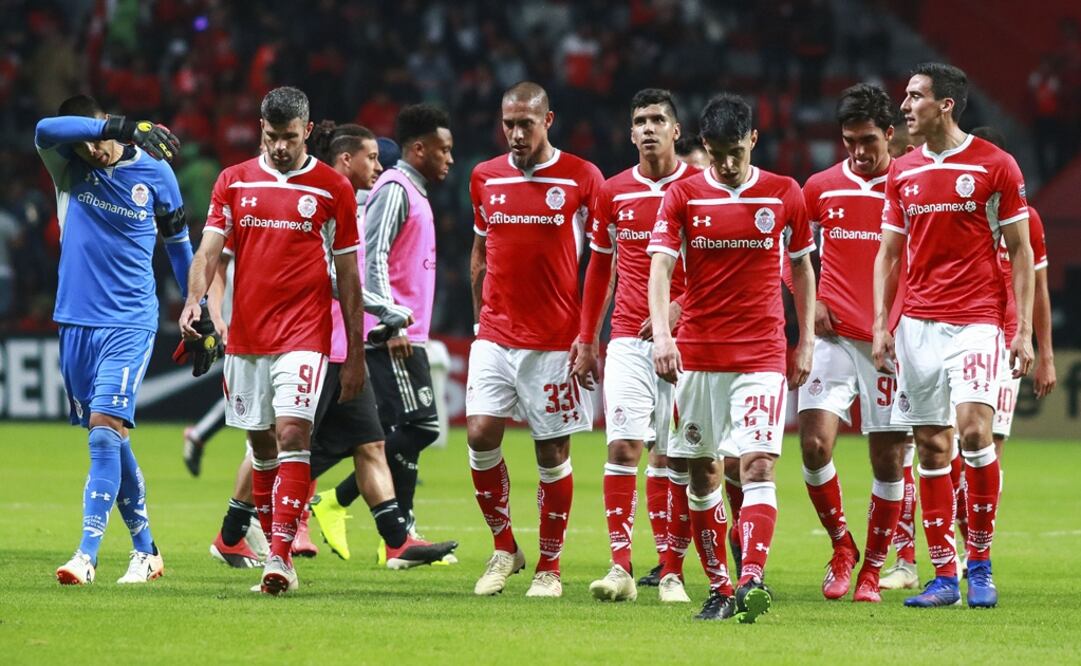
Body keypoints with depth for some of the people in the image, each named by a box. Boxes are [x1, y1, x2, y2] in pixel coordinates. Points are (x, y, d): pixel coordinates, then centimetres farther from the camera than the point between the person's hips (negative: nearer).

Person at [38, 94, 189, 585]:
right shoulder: (70, 168, 1)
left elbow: (178, 244, 13)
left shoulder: (154, 172, -1)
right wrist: (120, 130, -32)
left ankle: (87, 555, -21)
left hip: (130, 324, -3)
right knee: (109, 440, 9)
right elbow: (45, 130, -23)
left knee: (105, 432, -16)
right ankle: (145, 551, 20)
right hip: (76, 320, 3)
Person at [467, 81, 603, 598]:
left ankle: (549, 566, 13)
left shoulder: (582, 179, -4)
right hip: (495, 337, 3)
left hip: (556, 340, -3)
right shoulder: (485, 178, 7)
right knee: (480, 435, -10)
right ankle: (503, 549, 7)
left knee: (553, 451, 1)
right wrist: (481, 320, 14)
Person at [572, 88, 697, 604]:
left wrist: (678, 309, -14)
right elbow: (600, 267, 18)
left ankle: (672, 572, 4)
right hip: (627, 339, 2)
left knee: (672, 458, 0)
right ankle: (620, 567, -11)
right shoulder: (613, 193, 9)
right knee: (623, 447, -10)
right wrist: (586, 339, 16)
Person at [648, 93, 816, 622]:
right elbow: (660, 266, -9)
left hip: (763, 356, -1)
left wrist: (806, 341, 10)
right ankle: (719, 587, 17)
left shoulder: (784, 195, 3)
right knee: (702, 474, 6)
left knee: (757, 466, -16)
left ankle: (752, 580, -26)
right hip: (696, 354, 1)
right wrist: (661, 332, -25)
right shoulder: (682, 196, 0)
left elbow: (802, 268, 14)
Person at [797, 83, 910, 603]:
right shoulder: (820, 188, 6)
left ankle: (872, 569, 14)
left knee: (889, 458, 1)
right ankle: (841, 546, 9)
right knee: (814, 443, -13)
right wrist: (810, 302, 4)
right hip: (834, 334, 1)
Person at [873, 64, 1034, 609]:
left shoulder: (994, 166, -2)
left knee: (974, 428, -18)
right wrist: (880, 326, 6)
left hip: (976, 320, -4)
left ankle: (980, 565, -6)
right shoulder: (902, 172, 10)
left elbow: (1020, 251, 0)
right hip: (917, 323, 4)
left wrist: (1025, 330, -6)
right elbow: (888, 254, 16)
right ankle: (944, 574, 7)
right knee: (930, 446, 2)